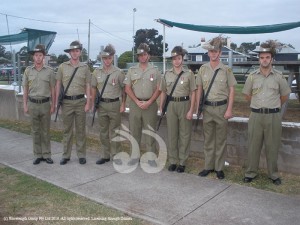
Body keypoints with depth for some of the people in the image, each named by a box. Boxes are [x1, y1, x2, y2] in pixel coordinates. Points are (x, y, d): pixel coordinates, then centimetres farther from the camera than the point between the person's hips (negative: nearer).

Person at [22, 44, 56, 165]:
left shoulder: (49, 71, 0)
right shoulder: (28, 71, 4)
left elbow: (53, 90, 3)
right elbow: (25, 89, 7)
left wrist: (53, 105, -1)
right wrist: (25, 105, 2)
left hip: (45, 104, -1)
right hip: (32, 104, 1)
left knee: (46, 131, 6)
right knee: (35, 131, 8)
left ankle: (47, 155, 15)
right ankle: (38, 155, 17)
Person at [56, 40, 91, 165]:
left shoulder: (85, 67, 5)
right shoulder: (62, 66, 4)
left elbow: (88, 86, 5)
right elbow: (58, 84, 6)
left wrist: (88, 103, -1)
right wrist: (57, 101, 1)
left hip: (80, 101, 0)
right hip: (66, 101, 0)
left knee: (81, 129, 5)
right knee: (67, 129, 6)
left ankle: (81, 155, 15)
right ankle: (66, 155, 16)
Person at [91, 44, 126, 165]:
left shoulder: (118, 72, -3)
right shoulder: (97, 72, 5)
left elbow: (124, 89, 1)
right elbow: (94, 88, 12)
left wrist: (123, 104, -3)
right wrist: (93, 103, 6)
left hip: (114, 104, -3)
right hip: (101, 104, 3)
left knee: (114, 132, 2)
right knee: (103, 131, 11)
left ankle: (116, 156, 12)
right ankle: (104, 155, 22)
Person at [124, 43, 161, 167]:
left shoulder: (154, 71, 4)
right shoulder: (132, 70, 8)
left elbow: (158, 89, 1)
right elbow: (127, 88, 3)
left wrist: (149, 102, -11)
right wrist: (137, 101, -8)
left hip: (150, 104, -1)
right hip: (135, 104, 2)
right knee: (134, 131, 6)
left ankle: (151, 157, 11)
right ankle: (134, 156, 18)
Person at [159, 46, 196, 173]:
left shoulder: (189, 74, 0)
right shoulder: (167, 74, 7)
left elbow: (193, 93, -2)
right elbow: (163, 92, 11)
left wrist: (191, 110, -9)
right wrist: (161, 108, 6)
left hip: (184, 104, -2)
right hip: (171, 104, 2)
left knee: (184, 134, 3)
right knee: (172, 133, 6)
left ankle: (182, 162, 14)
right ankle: (172, 161, 18)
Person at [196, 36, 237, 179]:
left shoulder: (226, 70, -3)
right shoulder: (203, 69, 4)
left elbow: (231, 90, -2)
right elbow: (199, 89, 9)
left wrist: (229, 109, -8)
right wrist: (197, 107, 4)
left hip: (221, 107, -2)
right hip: (207, 107, 2)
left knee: (221, 140, 5)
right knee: (208, 139, 9)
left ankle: (219, 168, 17)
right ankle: (208, 166, 21)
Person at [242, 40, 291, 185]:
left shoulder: (279, 77, 1)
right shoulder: (252, 76, 2)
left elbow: (284, 95, 12)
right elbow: (247, 95, 13)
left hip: (273, 116, 0)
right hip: (256, 115, 1)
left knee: (272, 146, 8)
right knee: (253, 145, 7)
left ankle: (273, 174, 21)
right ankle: (251, 172, 18)